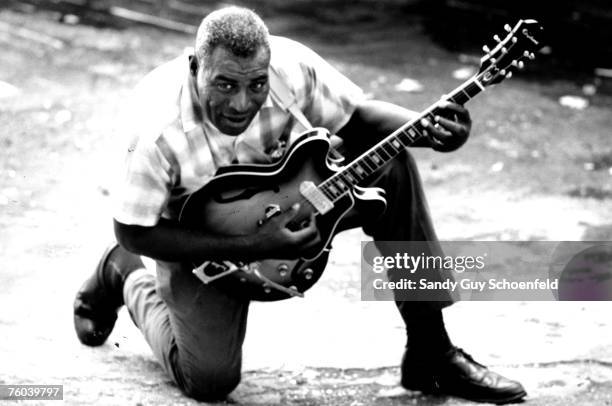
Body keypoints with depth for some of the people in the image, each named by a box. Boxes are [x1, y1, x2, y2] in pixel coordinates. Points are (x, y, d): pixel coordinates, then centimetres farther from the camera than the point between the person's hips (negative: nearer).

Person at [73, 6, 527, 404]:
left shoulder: (293, 67, -26)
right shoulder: (161, 134, -37)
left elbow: (357, 115, -8)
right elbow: (133, 233, -27)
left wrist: (428, 128, -31)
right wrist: (251, 248, -32)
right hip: (197, 236, -4)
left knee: (391, 169, -17)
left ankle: (430, 352, -9)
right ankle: (126, 278, 21)